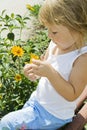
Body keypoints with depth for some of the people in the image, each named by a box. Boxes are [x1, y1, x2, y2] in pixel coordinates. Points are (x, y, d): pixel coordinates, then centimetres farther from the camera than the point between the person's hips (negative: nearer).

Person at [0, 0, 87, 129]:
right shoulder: (55, 45, -8)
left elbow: (72, 95, -28)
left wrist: (50, 73, -37)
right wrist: (34, 72, -14)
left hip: (53, 115, -7)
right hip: (37, 100, 7)